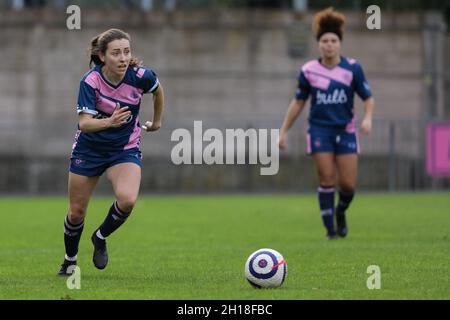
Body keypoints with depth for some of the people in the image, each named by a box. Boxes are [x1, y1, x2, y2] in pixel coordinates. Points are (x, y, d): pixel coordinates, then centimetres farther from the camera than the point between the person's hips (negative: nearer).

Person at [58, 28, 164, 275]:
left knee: (127, 200, -27)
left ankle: (100, 237, 4)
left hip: (125, 150, 0)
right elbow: (85, 123, -29)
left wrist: (156, 121, 18)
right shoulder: (90, 81, -23)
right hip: (89, 150, 0)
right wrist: (109, 122, -48)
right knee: (76, 213, 8)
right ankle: (70, 259, 36)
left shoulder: (140, 76, -18)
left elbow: (157, 89, 6)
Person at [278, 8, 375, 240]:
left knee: (348, 184, -3)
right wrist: (284, 131, 8)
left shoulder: (352, 68, -3)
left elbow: (368, 98, 2)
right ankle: (330, 228, 2)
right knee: (327, 179, -9)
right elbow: (298, 102, 9)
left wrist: (368, 118, -18)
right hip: (320, 130, 0)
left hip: (345, 131, 0)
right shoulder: (308, 71, -2)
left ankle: (341, 212, 29)